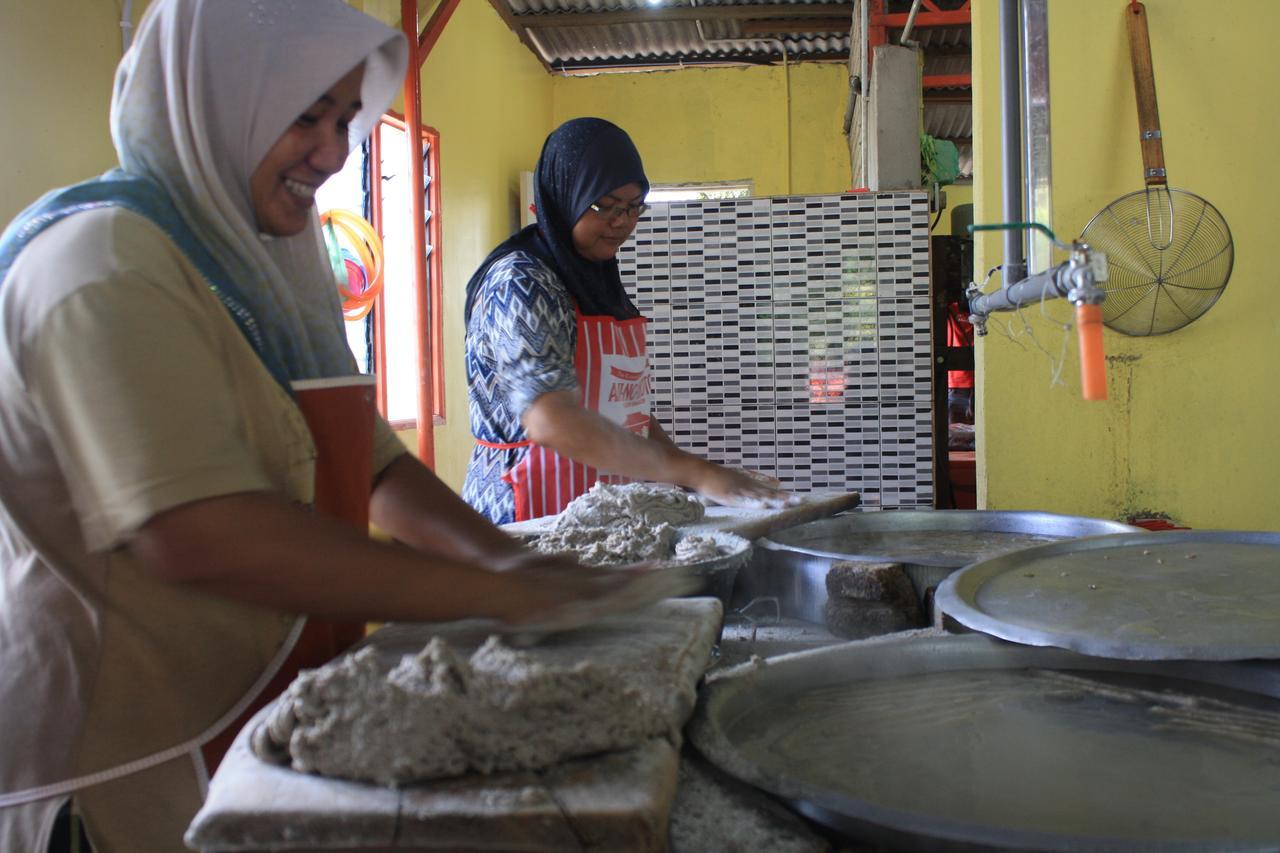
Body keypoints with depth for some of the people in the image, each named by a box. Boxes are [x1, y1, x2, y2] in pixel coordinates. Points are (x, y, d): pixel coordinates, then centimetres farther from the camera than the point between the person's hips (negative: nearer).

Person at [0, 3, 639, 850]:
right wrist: (498, 594, -29)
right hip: (124, 761, -8)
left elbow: (373, 463, 8)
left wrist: (504, 556, -10)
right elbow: (197, 533, -31)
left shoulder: (252, 268, 11)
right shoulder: (107, 263, -19)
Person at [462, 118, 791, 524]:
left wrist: (689, 470, 2)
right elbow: (552, 420, -24)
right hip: (530, 518, -7)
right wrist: (695, 472, -24)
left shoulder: (600, 282, 13)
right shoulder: (518, 282, -12)